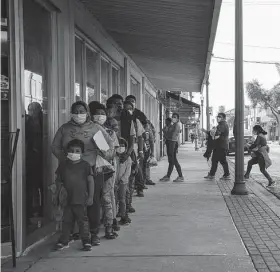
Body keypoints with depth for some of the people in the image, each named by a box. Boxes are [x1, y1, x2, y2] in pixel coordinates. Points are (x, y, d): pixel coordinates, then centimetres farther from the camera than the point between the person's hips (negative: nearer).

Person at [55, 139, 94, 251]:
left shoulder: (85, 165, -1)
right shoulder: (63, 165, 6)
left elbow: (90, 181, 0)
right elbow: (58, 180, 14)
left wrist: (90, 196, -3)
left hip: (81, 199, -2)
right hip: (67, 199, 3)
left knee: (83, 221, 4)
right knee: (66, 221, 9)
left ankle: (86, 241, 14)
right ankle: (64, 241, 20)